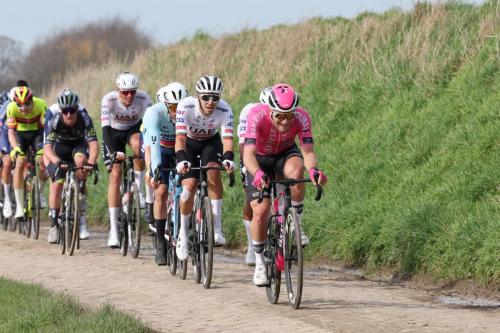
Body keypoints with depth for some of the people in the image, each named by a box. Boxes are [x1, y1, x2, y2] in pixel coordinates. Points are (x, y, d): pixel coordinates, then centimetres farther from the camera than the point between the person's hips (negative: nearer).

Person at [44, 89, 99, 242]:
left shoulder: (84, 117, -31)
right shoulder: (53, 119, -31)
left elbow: (93, 143, -39)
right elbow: (48, 147, -38)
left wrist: (91, 162, -57)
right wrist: (57, 161, -58)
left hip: (78, 145, 0)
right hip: (58, 149, 0)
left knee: (80, 160, -33)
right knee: (57, 183, -16)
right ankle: (54, 225, 1)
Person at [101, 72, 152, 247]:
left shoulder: (143, 98, -27)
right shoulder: (109, 100, -31)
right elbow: (105, 129, -37)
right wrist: (114, 152, -51)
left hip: (134, 129, 1)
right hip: (113, 134, -1)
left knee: (138, 145, -36)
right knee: (115, 176, -13)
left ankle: (138, 190, -16)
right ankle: (113, 229, -12)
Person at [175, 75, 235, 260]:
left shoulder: (225, 110, -29)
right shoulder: (186, 107, -34)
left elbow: (227, 138, -37)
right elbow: (180, 137, -41)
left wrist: (228, 159, -57)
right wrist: (182, 160, -58)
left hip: (211, 142, 1)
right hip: (189, 143, -1)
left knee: (213, 172, -28)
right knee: (189, 185, -17)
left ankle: (217, 227, -24)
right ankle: (183, 234, 2)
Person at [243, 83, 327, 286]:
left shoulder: (302, 117, -29)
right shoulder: (257, 116, -35)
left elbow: (308, 151, -33)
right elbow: (248, 154, -42)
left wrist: (313, 169, -55)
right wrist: (257, 174, -62)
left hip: (286, 154, 1)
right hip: (260, 159, -1)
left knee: (296, 170, -35)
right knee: (260, 211, -15)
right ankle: (259, 261, 6)